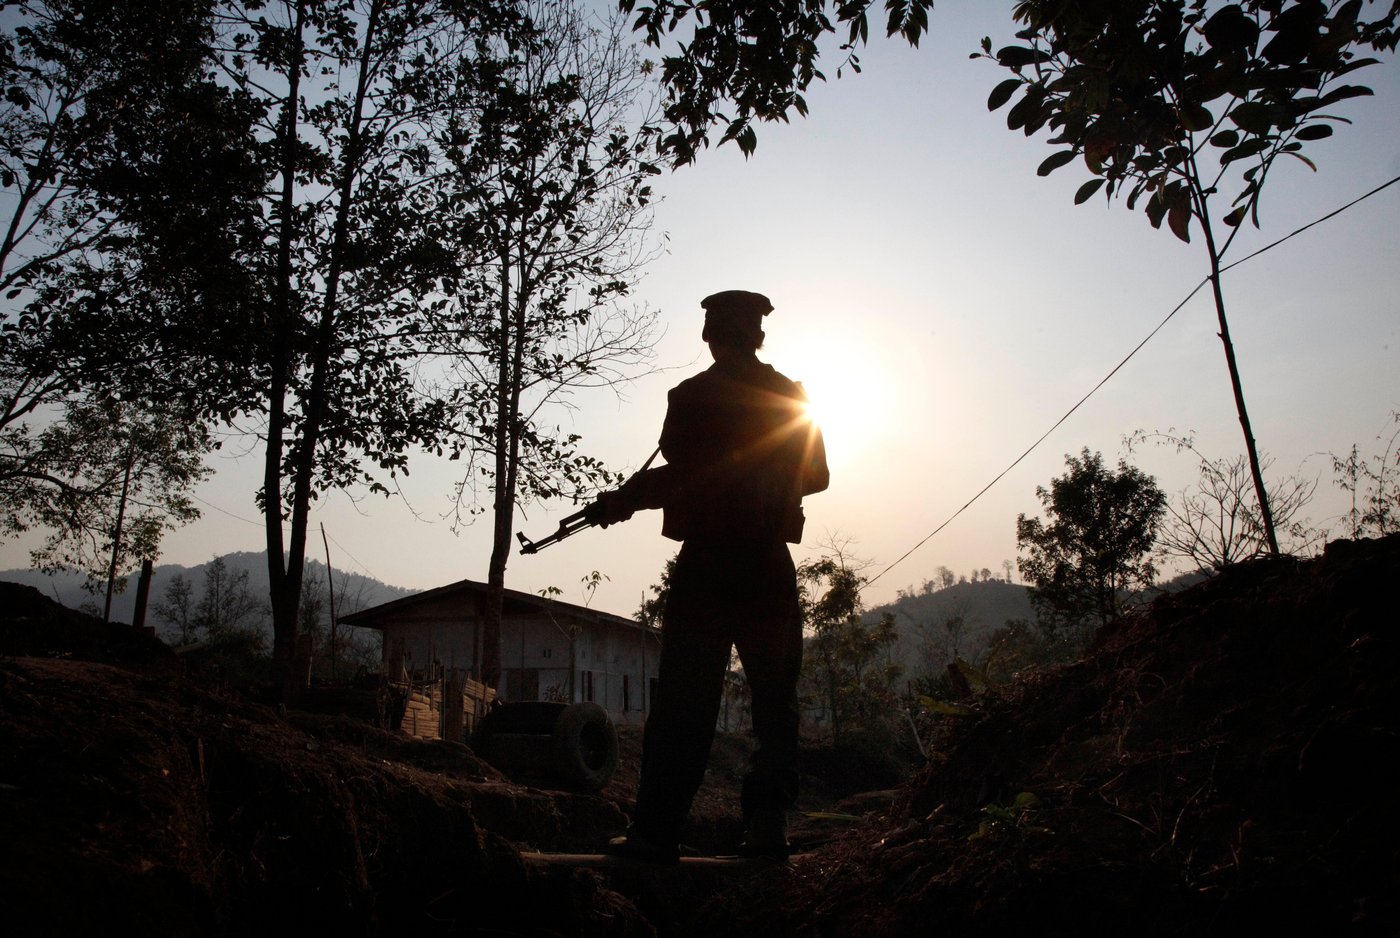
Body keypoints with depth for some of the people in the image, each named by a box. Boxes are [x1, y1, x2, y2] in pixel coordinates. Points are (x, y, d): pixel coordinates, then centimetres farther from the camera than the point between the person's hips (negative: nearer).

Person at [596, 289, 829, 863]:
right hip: (771, 569, 3)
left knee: (683, 702, 0)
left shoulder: (692, 396, -4)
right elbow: (816, 476, 12)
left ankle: (657, 830, 1)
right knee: (774, 699, 11)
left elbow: (682, 476, -11)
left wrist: (622, 501, 3)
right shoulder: (792, 397, 7)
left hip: (705, 566, -3)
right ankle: (767, 826, 12)